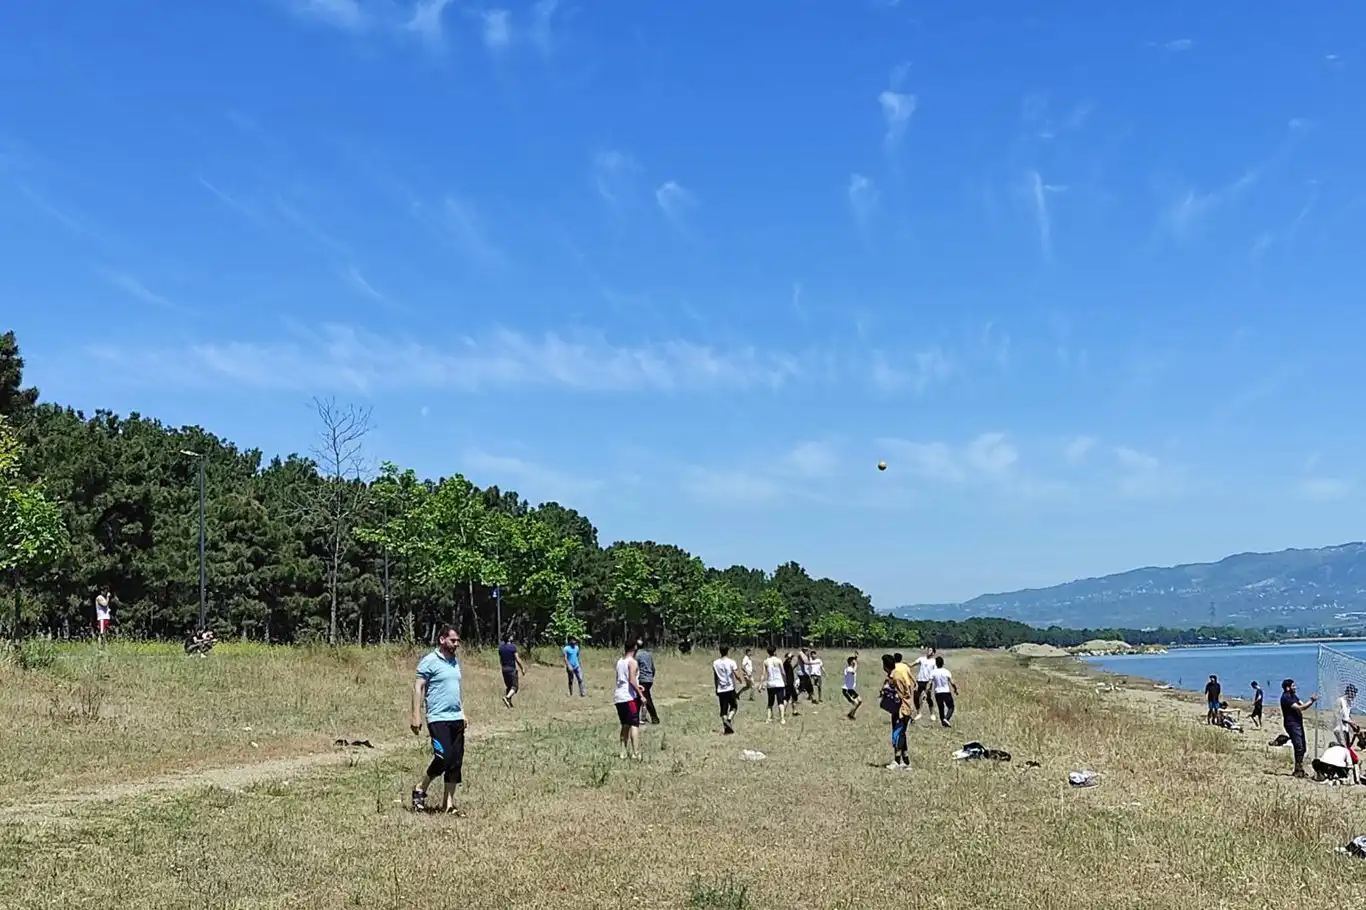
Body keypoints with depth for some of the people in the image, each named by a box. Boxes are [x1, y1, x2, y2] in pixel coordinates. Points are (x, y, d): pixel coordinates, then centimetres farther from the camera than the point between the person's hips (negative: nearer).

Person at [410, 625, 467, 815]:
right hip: (438, 719, -7)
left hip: (456, 719, 7)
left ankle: (448, 804, 11)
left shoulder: (455, 661, 16)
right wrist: (416, 716, -16)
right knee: (444, 757, -14)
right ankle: (420, 790, 9)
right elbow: (418, 688, -9)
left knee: (456, 762, 5)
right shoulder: (429, 661, -7)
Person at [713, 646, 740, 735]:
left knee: (723, 710, 8)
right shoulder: (731, 662, -8)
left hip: (720, 690, 3)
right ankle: (729, 719, -11)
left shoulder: (715, 663, 4)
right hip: (730, 688, -3)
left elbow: (715, 678, 11)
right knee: (734, 706, 14)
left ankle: (726, 729, 3)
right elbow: (737, 675, -13)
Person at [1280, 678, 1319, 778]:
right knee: (1299, 747, -14)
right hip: (1292, 724, -10)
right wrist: (1311, 701, -15)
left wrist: (1312, 701, -2)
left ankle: (1299, 770, 19)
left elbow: (1303, 707, 14)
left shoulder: (1293, 696, 17)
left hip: (1298, 724, 10)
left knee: (1302, 748, 12)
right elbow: (1298, 708, -20)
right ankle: (1298, 770, -12)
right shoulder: (1285, 698, -13)